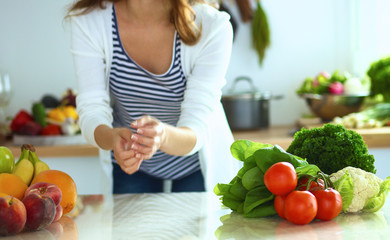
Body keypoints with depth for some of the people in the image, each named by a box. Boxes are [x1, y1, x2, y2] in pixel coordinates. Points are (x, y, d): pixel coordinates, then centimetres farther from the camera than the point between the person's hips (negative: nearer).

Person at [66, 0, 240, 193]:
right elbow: (91, 111, -25)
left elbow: (196, 131, -31)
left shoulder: (211, 26, -28)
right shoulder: (87, 22, -22)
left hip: (196, 162, -1)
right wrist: (112, 137, -49)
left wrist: (163, 136, -54)